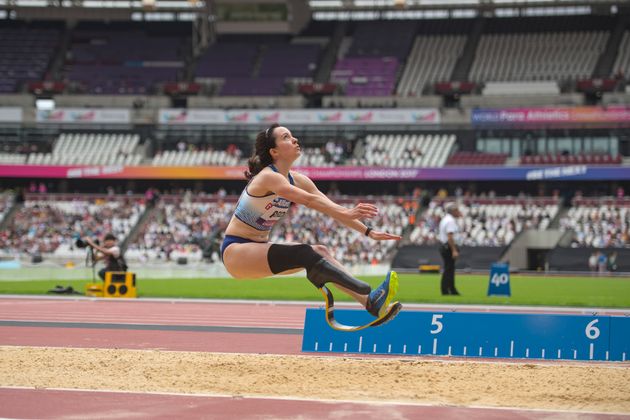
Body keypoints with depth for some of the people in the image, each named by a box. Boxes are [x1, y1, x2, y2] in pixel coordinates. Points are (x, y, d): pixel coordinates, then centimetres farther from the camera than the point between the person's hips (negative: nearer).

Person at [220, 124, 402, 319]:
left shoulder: (298, 180, 4)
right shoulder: (268, 177, -21)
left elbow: (330, 206, 0)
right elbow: (309, 200, -34)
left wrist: (369, 232, -7)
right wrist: (346, 213, -43)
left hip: (257, 248, 8)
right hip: (235, 251, -8)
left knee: (319, 252, -10)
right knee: (305, 255, -27)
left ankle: (369, 302, -20)